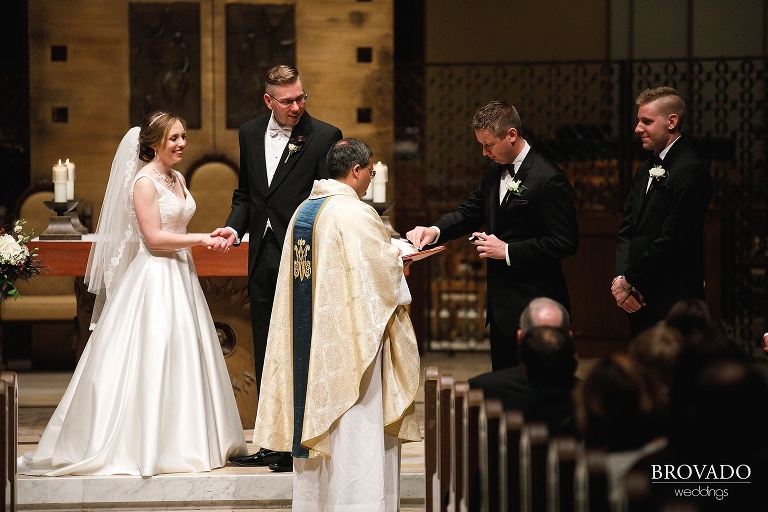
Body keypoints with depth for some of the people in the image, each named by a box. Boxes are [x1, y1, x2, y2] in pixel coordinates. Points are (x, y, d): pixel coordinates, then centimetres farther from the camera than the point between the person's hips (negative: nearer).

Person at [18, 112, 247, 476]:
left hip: (180, 276, 9)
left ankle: (180, 442, 16)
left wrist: (208, 239, 7)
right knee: (150, 360, -6)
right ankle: (141, 445, 0)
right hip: (154, 279, -9)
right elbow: (154, 238, -18)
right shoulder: (144, 181, -12)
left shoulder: (177, 179, 13)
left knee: (181, 359, 10)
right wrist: (200, 239, -15)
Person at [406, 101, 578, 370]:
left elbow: (565, 243, -18)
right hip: (501, 303, 9)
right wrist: (435, 231, -2)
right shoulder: (494, 171, 9)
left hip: (532, 306, -9)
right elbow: (471, 211, 18)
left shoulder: (548, 180, -18)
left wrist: (508, 251, -18)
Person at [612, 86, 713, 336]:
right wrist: (621, 278, -3)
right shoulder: (645, 170, 18)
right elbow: (626, 231, 14)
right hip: (640, 301, 8)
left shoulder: (691, 170, -12)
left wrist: (629, 281, -11)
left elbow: (672, 240, -17)